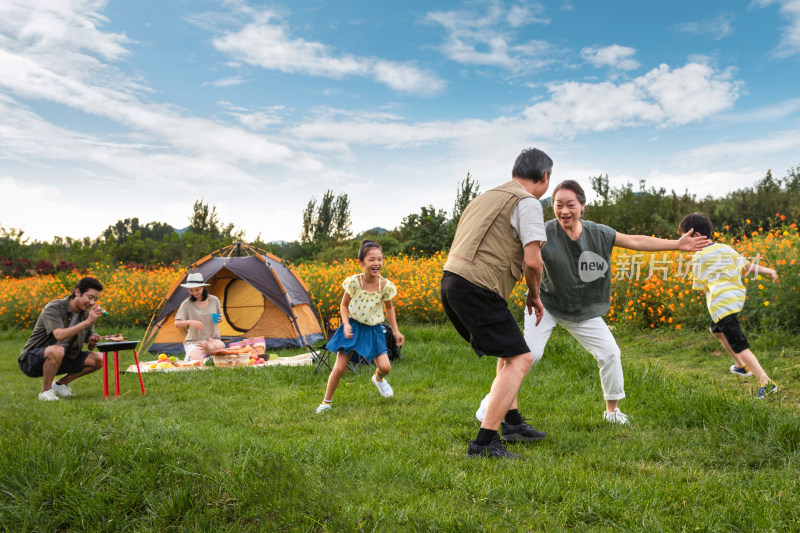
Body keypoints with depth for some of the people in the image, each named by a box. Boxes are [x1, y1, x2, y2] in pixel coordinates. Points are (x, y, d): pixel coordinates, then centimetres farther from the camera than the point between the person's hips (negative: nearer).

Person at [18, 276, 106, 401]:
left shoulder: (86, 314, 1)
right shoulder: (54, 308, -20)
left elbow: (90, 347, 8)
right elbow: (59, 335, -37)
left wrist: (92, 342, -15)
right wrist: (87, 322, -38)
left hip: (63, 358, 7)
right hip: (32, 359, -7)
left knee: (98, 359, -8)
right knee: (57, 350, -39)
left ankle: (61, 384, 9)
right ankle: (45, 391, -15)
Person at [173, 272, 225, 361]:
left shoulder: (214, 300, 2)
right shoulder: (186, 304, -4)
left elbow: (219, 317, 17)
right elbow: (177, 324, -8)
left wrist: (219, 319, -8)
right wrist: (189, 322, -28)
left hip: (212, 339, 0)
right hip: (193, 341, 1)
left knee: (221, 346, -38)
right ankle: (191, 355, 0)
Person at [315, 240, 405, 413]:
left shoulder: (385, 285, -10)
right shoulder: (354, 282, -16)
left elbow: (389, 308, 8)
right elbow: (344, 305, -2)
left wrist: (396, 331, 10)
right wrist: (346, 325, -17)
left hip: (373, 330, 2)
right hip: (352, 327, -1)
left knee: (385, 367, -9)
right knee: (339, 368, -5)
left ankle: (378, 378, 31)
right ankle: (326, 402, 16)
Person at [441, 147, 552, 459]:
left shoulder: (489, 196, 25)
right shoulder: (527, 203, -2)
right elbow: (532, 260, -11)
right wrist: (534, 295, 6)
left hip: (451, 281, 9)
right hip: (476, 288, -9)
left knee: (508, 351, 23)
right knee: (520, 358, -5)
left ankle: (513, 424, 28)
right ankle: (483, 443, -10)